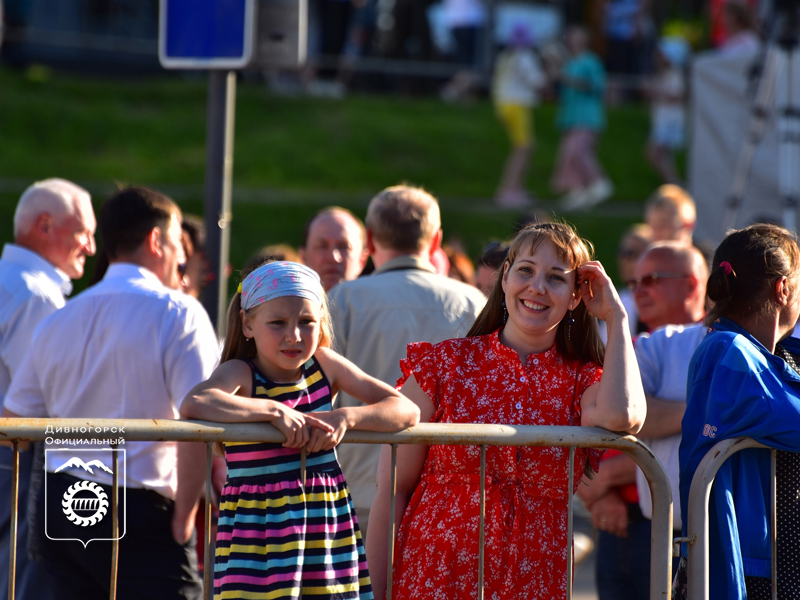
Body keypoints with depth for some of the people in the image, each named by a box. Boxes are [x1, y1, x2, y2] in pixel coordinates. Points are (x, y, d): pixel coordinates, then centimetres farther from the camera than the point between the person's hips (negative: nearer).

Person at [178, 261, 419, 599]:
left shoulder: (325, 365, 6)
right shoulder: (242, 374, -5)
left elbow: (406, 411, 3)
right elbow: (193, 404, -28)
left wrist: (346, 417, -15)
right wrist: (275, 411, -25)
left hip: (329, 529, 4)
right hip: (257, 538, -4)